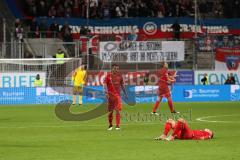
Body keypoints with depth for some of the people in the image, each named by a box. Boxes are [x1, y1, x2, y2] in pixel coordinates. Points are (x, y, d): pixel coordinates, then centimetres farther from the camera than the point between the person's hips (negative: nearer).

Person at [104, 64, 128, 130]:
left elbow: (122, 85, 19)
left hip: (117, 95, 2)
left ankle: (117, 125, -10)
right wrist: (106, 92, -21)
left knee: (117, 110, -9)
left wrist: (125, 93, 20)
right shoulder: (108, 75, -1)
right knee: (110, 111, 4)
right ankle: (110, 125, 19)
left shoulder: (119, 76, 9)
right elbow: (105, 84, -7)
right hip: (110, 95, -2)